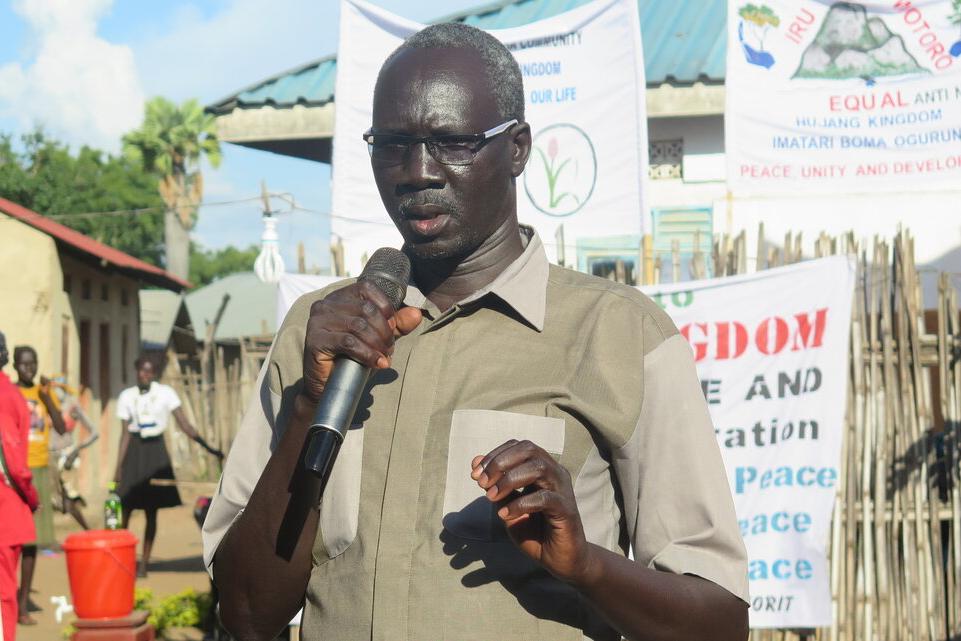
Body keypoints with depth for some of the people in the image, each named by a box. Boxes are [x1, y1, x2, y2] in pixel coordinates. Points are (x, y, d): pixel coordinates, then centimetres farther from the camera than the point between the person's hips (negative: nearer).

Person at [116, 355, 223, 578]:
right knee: (125, 508, -5)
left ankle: (144, 563, 9)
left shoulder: (165, 393, -2)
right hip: (135, 451, 1)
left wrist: (207, 446, -18)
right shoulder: (127, 396, 2)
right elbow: (125, 435, 2)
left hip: (155, 451, -1)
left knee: (151, 511, 2)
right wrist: (118, 468, -2)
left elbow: (184, 425, -7)